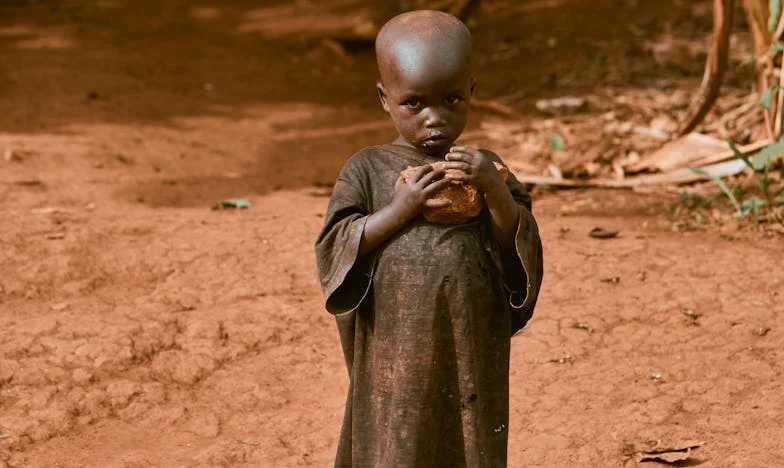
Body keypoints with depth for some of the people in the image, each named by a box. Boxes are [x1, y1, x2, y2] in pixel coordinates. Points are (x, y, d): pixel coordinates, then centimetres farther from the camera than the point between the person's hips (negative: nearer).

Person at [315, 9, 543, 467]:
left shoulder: (484, 169, 5)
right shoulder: (368, 170, 0)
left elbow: (521, 251, 0)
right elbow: (333, 252, -6)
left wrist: (496, 191, -16)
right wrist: (398, 209, -17)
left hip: (471, 360, 2)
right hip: (394, 359, -2)